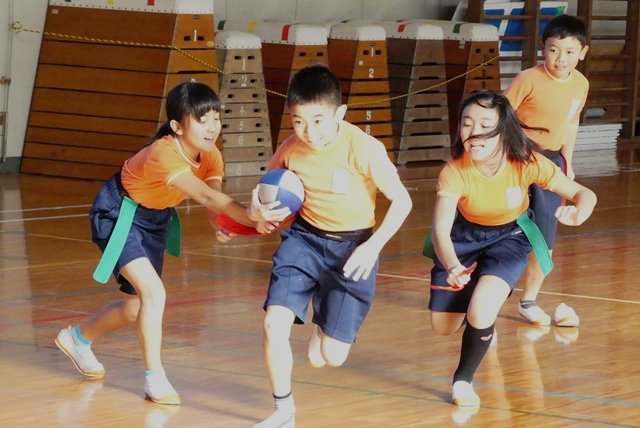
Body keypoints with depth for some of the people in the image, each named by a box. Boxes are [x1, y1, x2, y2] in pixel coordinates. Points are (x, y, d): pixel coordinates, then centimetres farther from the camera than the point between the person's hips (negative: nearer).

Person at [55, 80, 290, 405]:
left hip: (155, 219, 8)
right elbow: (206, 196, -49)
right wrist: (250, 216, -63)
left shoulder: (210, 156, -13)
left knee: (137, 307, 15)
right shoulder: (164, 154, -36)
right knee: (154, 292, -23)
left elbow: (213, 201, -27)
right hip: (117, 216, -8)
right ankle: (155, 380, -12)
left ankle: (78, 338, 41)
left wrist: (223, 225, -51)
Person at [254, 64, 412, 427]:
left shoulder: (364, 148, -22)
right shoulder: (290, 149, -11)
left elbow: (402, 201, -14)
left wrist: (373, 247, -23)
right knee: (275, 323, -18)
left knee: (332, 357, 0)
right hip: (305, 239, 3)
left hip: (352, 247, -2)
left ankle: (322, 327, 39)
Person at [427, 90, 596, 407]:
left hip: (510, 238, -1)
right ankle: (481, 329, 38)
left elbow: (585, 194, -23)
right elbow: (440, 230, -40)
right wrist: (452, 267, -62)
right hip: (464, 239, 1)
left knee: (481, 311, -24)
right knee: (442, 327, 0)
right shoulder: (454, 172, -31)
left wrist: (578, 214, -48)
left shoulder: (527, 164, -29)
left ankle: (463, 380, 4)